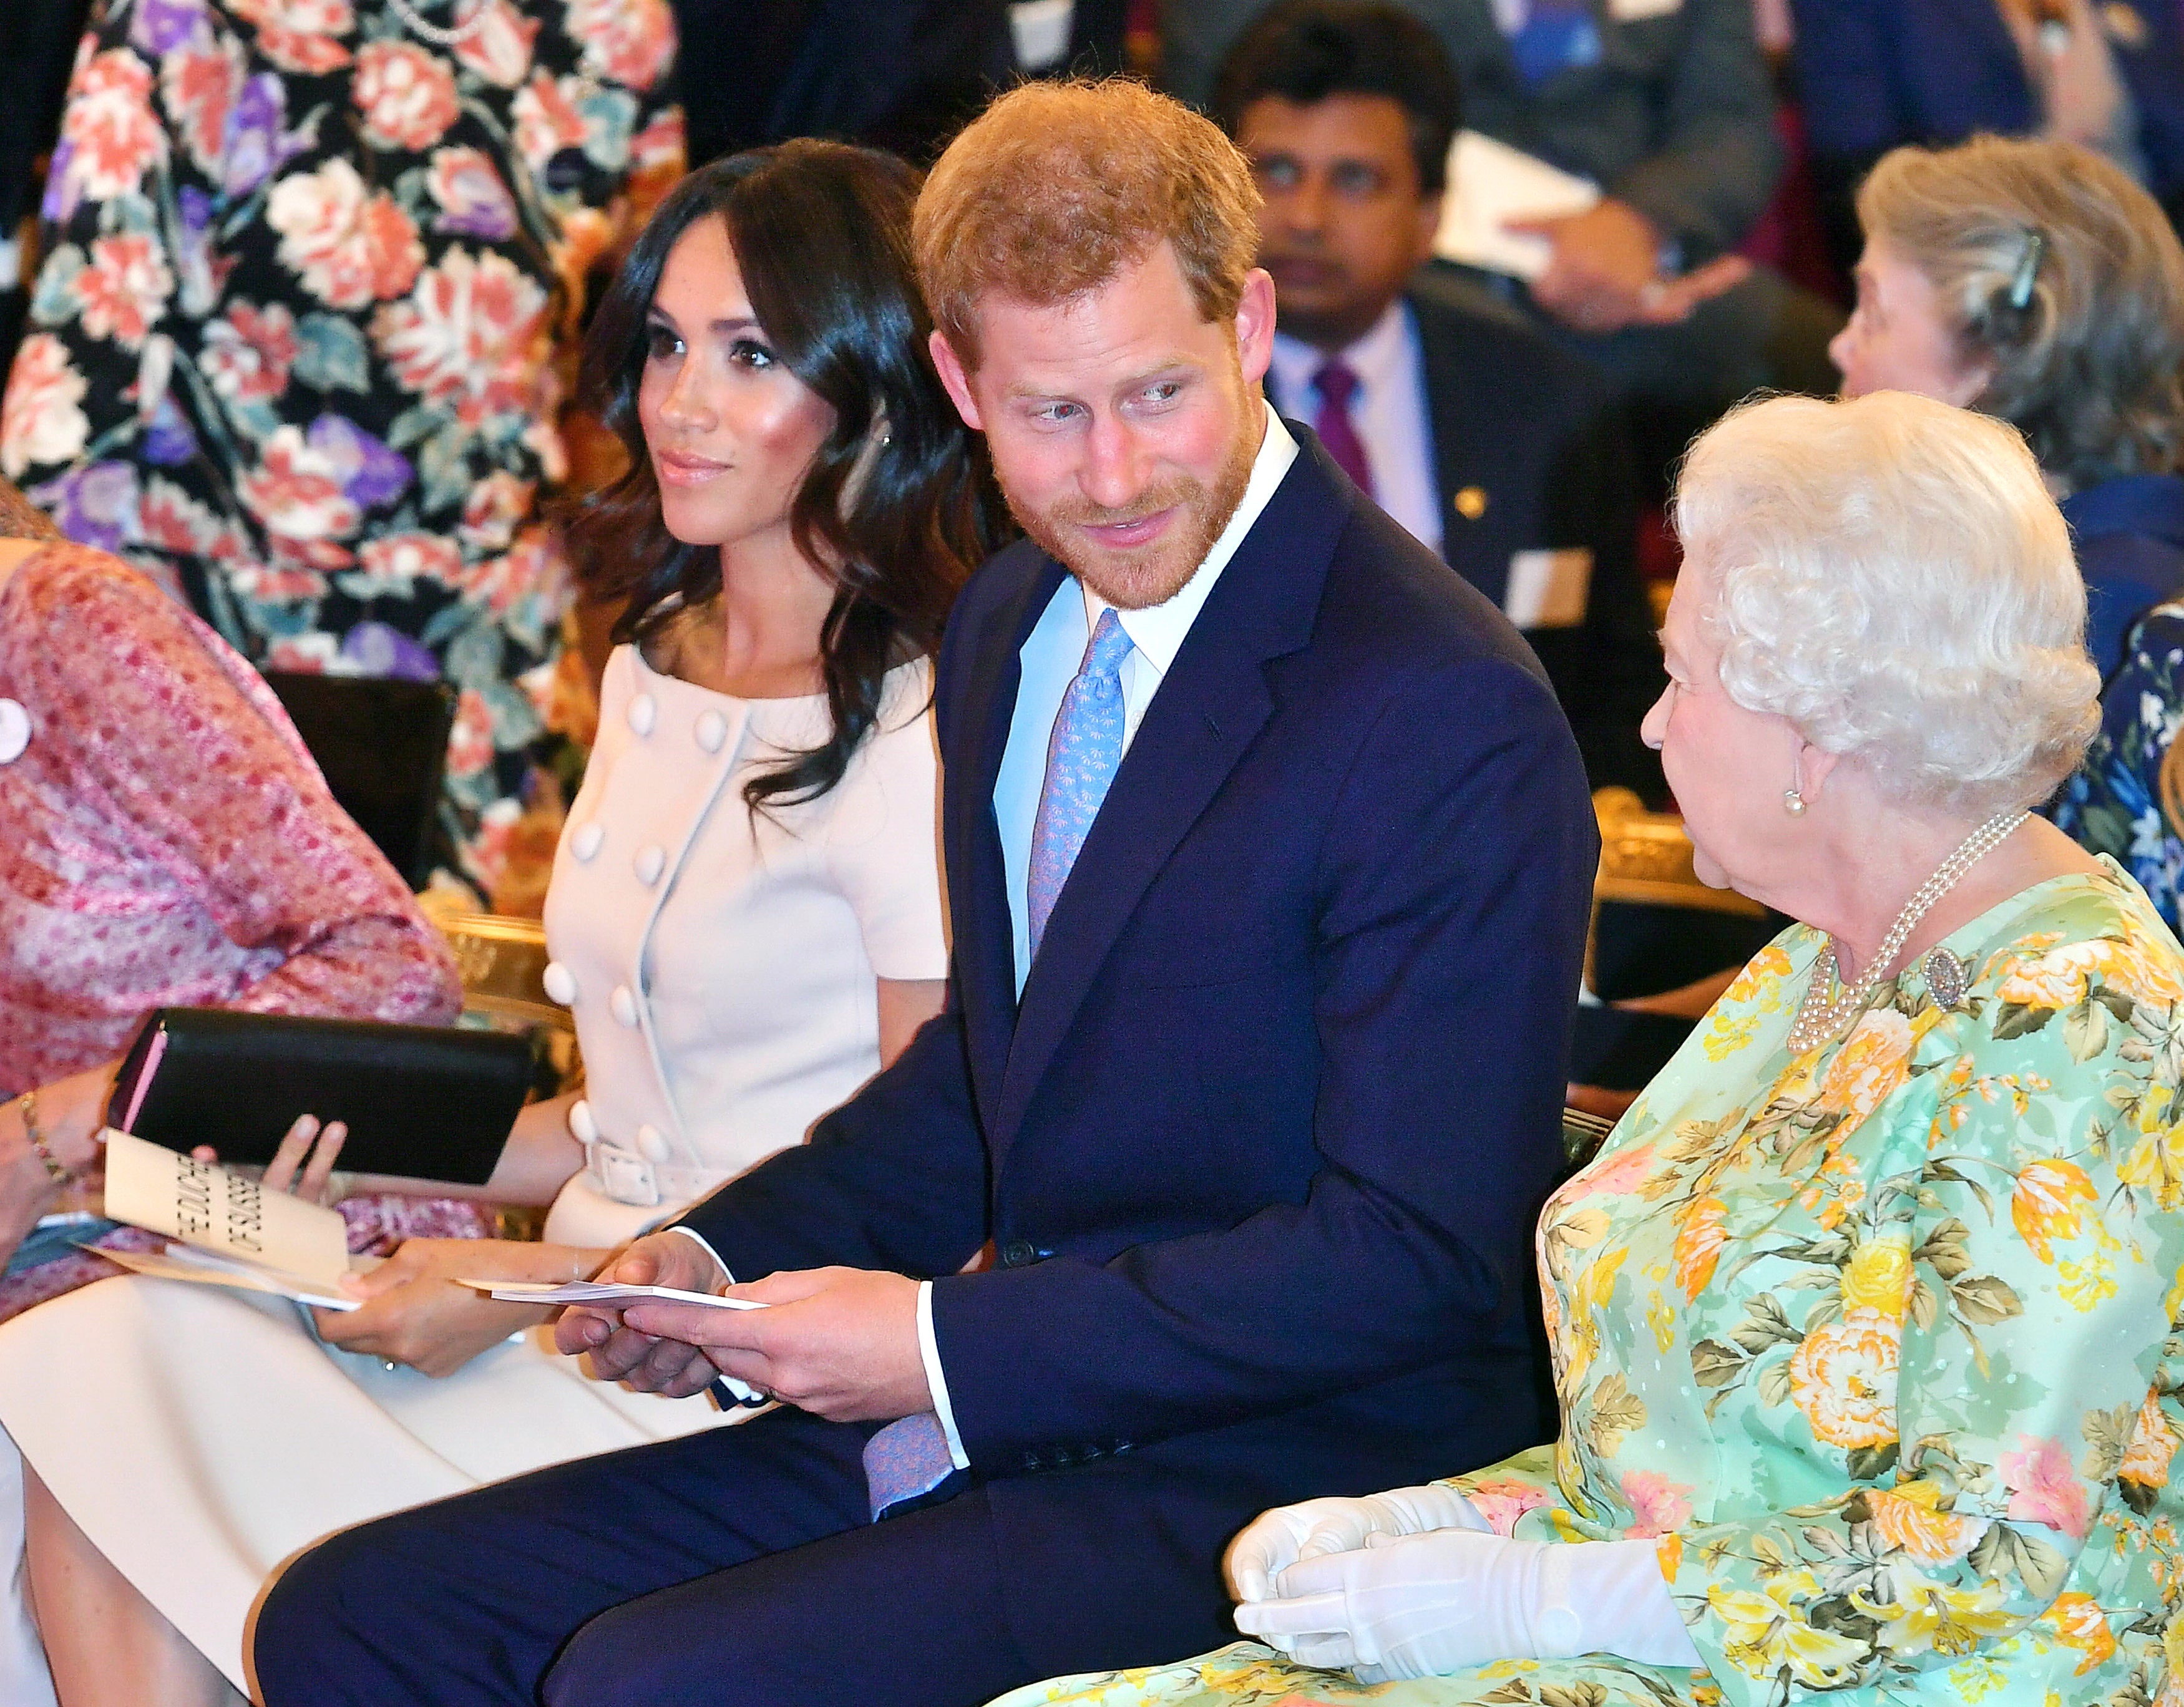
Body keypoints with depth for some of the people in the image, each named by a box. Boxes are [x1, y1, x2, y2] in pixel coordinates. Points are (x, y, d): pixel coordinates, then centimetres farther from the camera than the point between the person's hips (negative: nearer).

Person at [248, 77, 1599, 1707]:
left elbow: (1417, 1257, -19)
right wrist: (724, 1259, 6)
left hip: (1269, 1485, -9)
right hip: (991, 1424, 9)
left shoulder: (1450, 726, -18)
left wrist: (949, 1343, -18)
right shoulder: (1012, 627, 10)